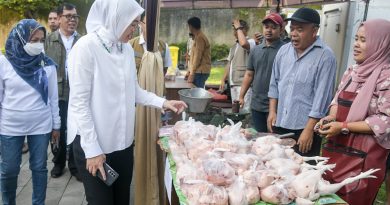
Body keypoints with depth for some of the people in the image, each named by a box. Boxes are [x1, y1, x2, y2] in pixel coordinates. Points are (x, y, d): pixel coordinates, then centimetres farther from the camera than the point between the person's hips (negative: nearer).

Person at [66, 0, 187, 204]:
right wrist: (92, 149, -16)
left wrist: (162, 102, 1)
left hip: (123, 141, 6)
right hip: (93, 143, -6)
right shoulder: (86, 46, -15)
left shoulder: (127, 49, 5)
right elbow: (79, 102, -15)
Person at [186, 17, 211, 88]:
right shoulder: (198, 37, 17)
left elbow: (197, 57, -18)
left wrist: (192, 74, -17)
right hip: (199, 71, 9)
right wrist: (191, 70, 18)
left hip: (200, 72, -9)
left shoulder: (199, 38, -14)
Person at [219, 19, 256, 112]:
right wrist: (223, 80, 18)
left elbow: (243, 43, -31)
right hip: (233, 84, 9)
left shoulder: (251, 42, -6)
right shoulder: (234, 46, 20)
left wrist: (238, 28, -16)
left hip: (243, 84, -8)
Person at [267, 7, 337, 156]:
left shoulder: (325, 56, -13)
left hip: (305, 128, -5)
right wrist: (272, 111, 5)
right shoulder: (283, 51, 6)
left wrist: (309, 129, -17)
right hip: (280, 124, 6)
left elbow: (322, 97, -15)